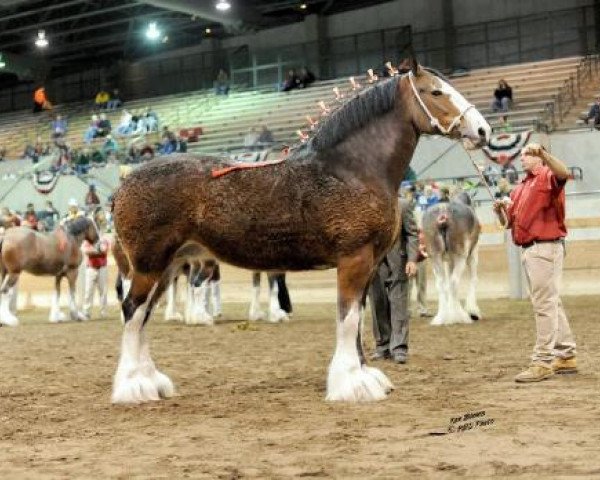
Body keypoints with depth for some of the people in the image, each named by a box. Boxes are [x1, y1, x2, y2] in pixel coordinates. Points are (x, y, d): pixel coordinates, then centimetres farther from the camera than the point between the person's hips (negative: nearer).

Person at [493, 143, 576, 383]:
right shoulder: (520, 187, 21)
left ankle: (543, 361, -8)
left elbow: (563, 173, -29)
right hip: (528, 250, 10)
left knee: (545, 304, -9)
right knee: (552, 303, 14)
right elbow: (509, 223, 20)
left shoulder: (547, 176, -4)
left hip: (545, 247, -10)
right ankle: (565, 356, 22)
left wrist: (542, 152, -39)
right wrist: (500, 210, 0)